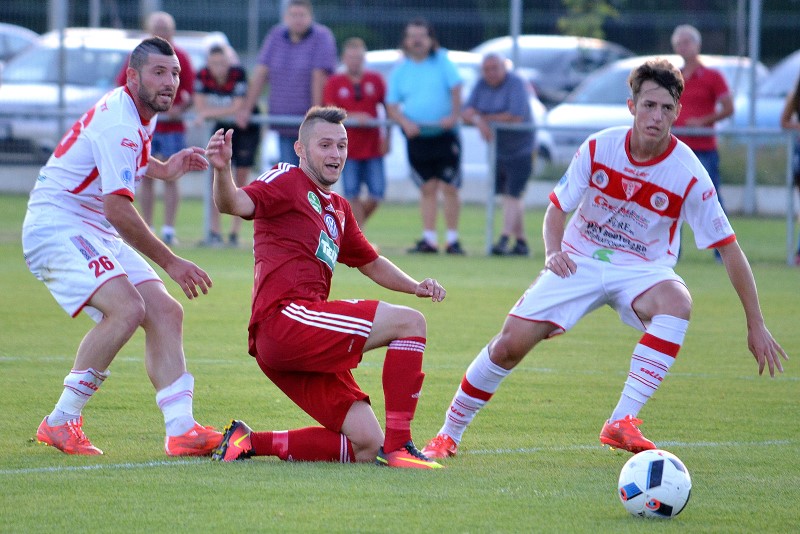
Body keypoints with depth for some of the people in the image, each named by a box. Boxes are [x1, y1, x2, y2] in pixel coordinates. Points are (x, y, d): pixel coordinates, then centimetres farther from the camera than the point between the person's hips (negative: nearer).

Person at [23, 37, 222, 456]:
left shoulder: (140, 116, 12)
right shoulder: (118, 123, -20)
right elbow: (118, 208, -26)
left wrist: (162, 170, 19)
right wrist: (170, 263, -20)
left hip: (96, 234, 10)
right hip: (55, 227, -10)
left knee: (164, 312, -3)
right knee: (127, 308, -28)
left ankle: (180, 430, -11)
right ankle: (60, 423, -18)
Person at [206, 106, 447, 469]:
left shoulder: (338, 210, 26)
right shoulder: (286, 181, 2)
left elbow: (371, 263, 37)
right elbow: (236, 204, -17)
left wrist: (415, 286, 18)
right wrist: (222, 170, -39)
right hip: (283, 319, -9)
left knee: (365, 447, 1)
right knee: (409, 323, -15)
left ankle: (250, 442, 5)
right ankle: (397, 447, -20)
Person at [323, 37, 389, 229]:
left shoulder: (375, 80, 5)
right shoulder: (334, 83, 1)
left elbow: (388, 109, 9)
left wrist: (387, 138, 2)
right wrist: (353, 117, -21)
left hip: (373, 147, 1)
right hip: (348, 147, -1)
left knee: (376, 194, -3)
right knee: (352, 195, -3)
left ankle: (355, 222, 21)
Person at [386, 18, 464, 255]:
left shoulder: (442, 61, 3)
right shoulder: (400, 71, 8)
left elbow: (455, 88, -6)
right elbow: (391, 105, 7)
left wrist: (454, 115, -20)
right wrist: (405, 122, -12)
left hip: (444, 134, -2)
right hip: (417, 137, 2)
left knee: (449, 188, -5)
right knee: (427, 189, 4)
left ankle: (453, 239, 0)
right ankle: (429, 238, 6)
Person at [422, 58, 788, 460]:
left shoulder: (689, 175, -18)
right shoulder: (599, 148, -12)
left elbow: (728, 248, -12)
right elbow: (557, 208, 2)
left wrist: (756, 325, -13)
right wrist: (553, 252, -20)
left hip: (641, 270, -1)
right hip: (580, 260, 1)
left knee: (677, 303, -36)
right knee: (510, 344, -12)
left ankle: (622, 423, -36)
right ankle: (449, 434, 10)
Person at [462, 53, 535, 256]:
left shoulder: (515, 83, -17)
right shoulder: (482, 85, 2)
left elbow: (516, 117, -27)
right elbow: (466, 112, -5)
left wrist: (486, 117, -15)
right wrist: (479, 121, -28)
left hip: (520, 149, -7)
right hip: (498, 150, 7)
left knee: (512, 195, -12)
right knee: (511, 196, 11)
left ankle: (504, 240, -19)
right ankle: (521, 241, 17)